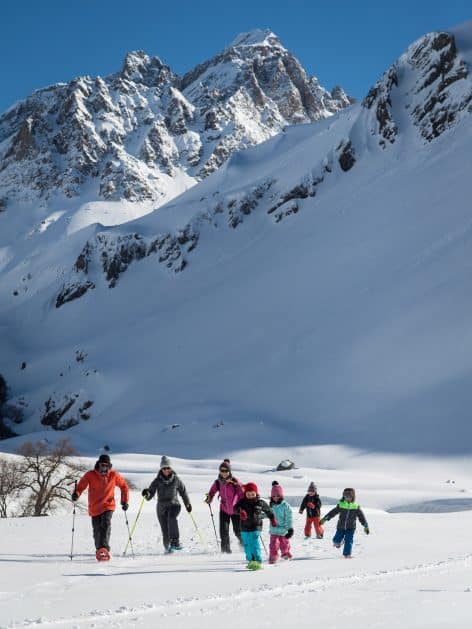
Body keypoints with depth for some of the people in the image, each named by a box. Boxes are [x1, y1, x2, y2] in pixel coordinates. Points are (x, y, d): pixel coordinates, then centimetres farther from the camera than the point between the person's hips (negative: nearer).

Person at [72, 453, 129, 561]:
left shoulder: (114, 475, -1)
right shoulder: (90, 475, -4)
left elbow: (124, 486, 12)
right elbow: (81, 485, -4)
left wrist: (125, 501, 7)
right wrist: (76, 494, -26)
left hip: (108, 506, -1)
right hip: (94, 507, 1)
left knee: (106, 524, -24)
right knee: (97, 531, 5)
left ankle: (104, 548, -32)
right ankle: (99, 550, 25)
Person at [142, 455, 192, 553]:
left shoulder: (176, 479, 0)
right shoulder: (157, 481, -3)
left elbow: (183, 491, 16)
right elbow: (150, 496, -6)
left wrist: (187, 504, 23)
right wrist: (147, 494, -29)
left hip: (174, 505, -1)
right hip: (161, 507, 1)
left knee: (172, 517, -34)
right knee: (165, 531, 2)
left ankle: (175, 541, -35)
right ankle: (167, 548, 29)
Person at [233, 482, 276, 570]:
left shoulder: (260, 502, -3)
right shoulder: (242, 502, -3)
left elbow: (268, 510, 13)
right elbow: (235, 508, -20)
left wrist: (272, 519, 20)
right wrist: (240, 511, -41)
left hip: (256, 527, -3)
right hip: (245, 527, 3)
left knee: (255, 544, -12)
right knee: (247, 545, 11)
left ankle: (258, 562, -13)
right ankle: (251, 560, 24)